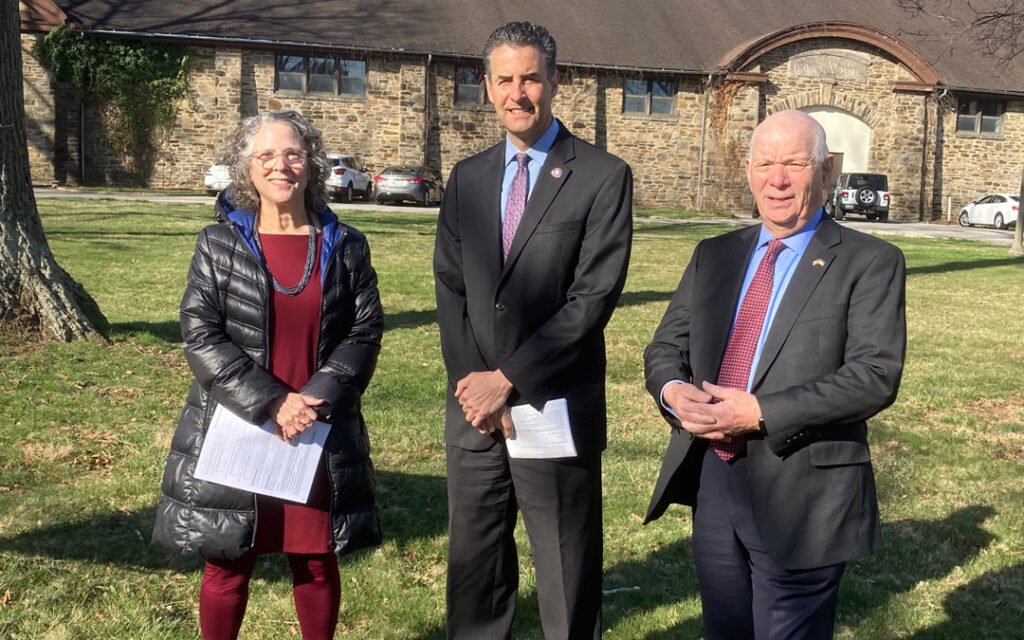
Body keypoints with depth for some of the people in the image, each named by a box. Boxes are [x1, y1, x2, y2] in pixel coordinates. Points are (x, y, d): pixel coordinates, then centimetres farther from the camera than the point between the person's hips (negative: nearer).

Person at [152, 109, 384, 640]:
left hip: (321, 435, 1)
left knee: (316, 561, 11)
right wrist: (270, 403, -15)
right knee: (228, 563, 7)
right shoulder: (218, 244, 0)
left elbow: (365, 333, 0)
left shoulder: (346, 247, 3)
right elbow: (200, 337, -6)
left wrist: (316, 402, -14)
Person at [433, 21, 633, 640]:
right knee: (473, 559, 15)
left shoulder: (604, 176, -5)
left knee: (567, 574, 7)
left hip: (555, 406, -4)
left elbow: (593, 296, -12)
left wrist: (507, 379, -13)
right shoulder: (468, 177, 11)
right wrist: (472, 382, -6)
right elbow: (450, 287, 7)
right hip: (474, 405, 5)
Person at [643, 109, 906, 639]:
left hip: (801, 496, -5)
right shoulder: (714, 255, 12)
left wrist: (762, 413, -22)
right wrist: (674, 391, -12)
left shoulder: (869, 263, -5)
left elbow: (876, 375, -15)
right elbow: (664, 348, 12)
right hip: (712, 482, 5)